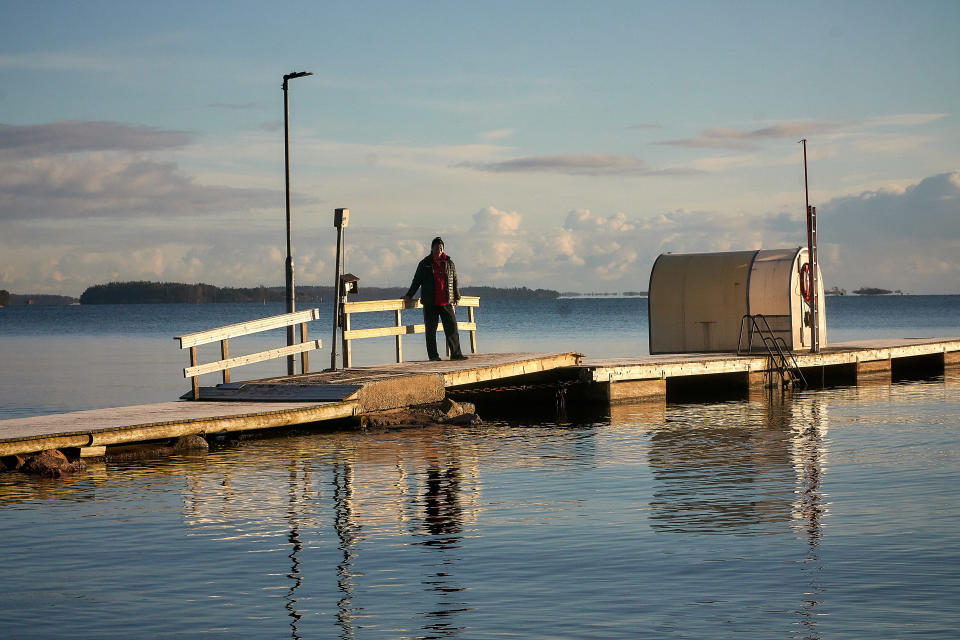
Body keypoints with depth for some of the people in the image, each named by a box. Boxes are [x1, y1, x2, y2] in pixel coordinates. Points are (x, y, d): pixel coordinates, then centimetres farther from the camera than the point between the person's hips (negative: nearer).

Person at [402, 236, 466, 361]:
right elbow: (416, 281, 6)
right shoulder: (425, 264, 4)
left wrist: (457, 298, 13)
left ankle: (456, 353, 3)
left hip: (446, 303, 2)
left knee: (452, 328, -1)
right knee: (430, 330, 1)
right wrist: (409, 295, 0)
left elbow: (455, 282, 16)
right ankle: (433, 355, 7)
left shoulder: (449, 263, 10)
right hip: (430, 304, -2)